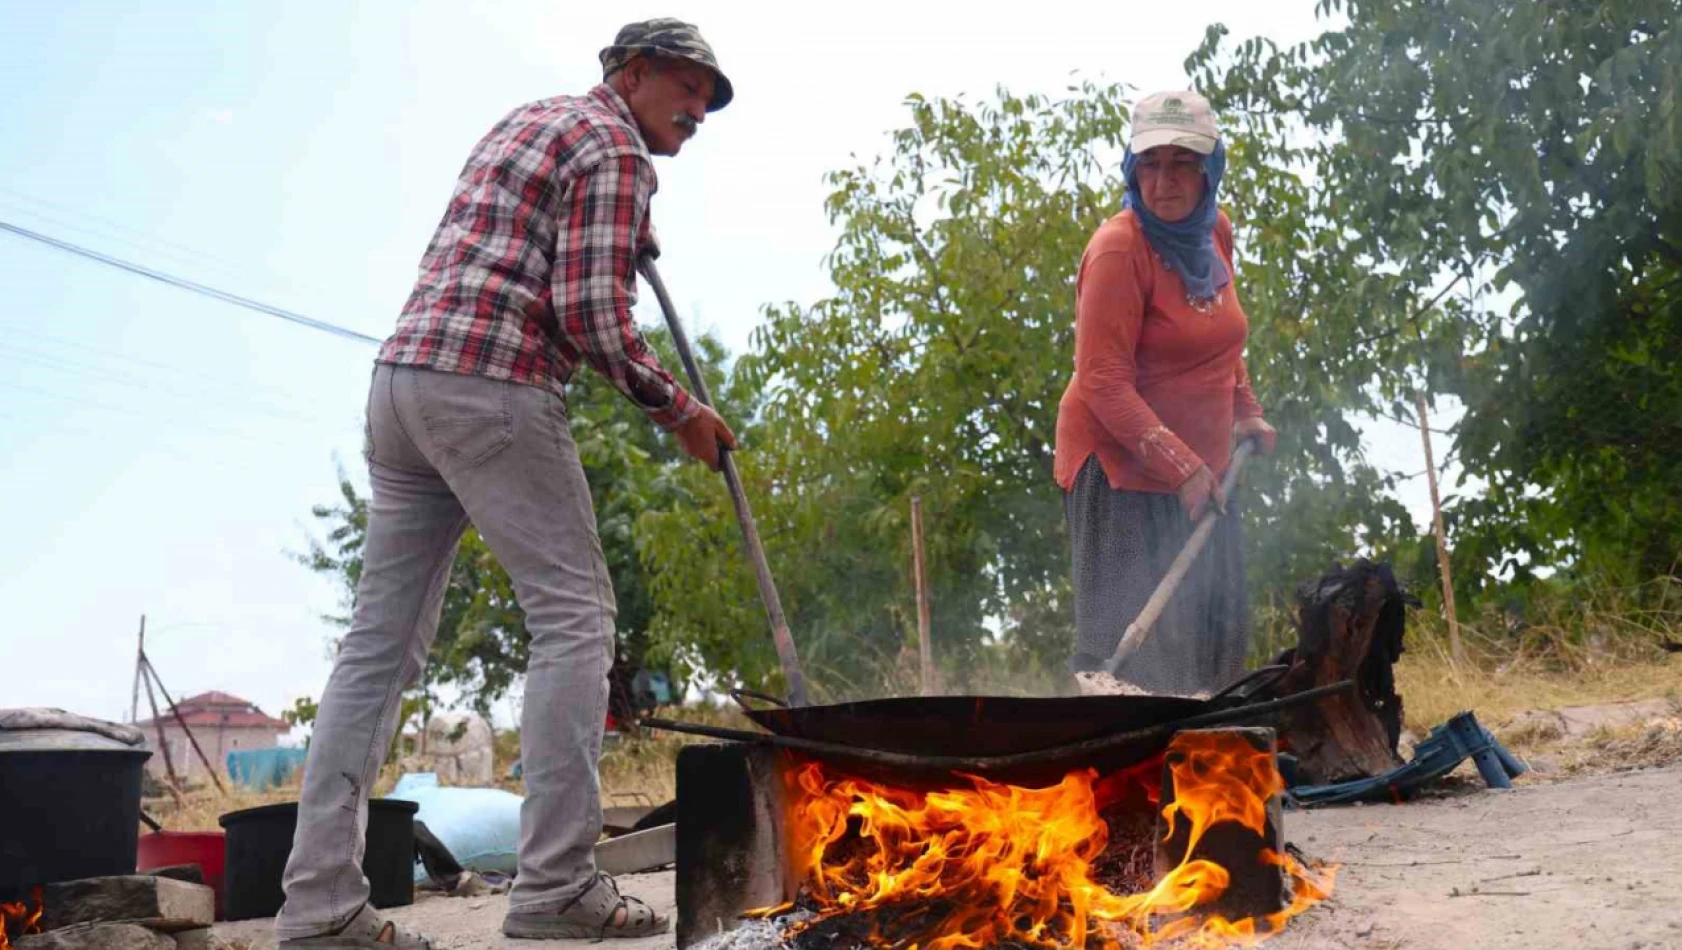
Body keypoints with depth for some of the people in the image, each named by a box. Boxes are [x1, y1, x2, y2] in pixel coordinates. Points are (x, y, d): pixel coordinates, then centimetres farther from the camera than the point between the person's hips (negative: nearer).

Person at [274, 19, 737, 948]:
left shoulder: (526, 118, 27)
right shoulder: (612, 147, -2)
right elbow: (591, 316, -12)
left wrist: (624, 239, 38)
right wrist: (676, 408, 0)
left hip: (402, 380, 9)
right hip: (493, 386, -9)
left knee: (382, 640, 4)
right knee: (573, 616, -4)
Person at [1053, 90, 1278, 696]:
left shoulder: (1214, 232, 6)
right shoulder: (1119, 248, -18)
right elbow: (1103, 383, -22)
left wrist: (1246, 412, 13)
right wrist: (1181, 466, -26)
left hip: (1201, 471, 8)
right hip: (1120, 470, -8)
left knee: (1220, 644, 14)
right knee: (1125, 652, -9)